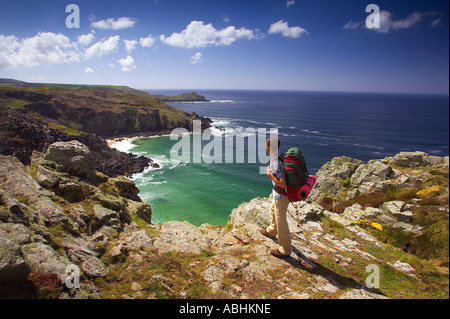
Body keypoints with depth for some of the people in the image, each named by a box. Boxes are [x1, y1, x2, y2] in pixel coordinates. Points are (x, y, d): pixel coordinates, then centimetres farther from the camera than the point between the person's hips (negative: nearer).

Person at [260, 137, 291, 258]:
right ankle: (271, 231, 59)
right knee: (273, 209, 32)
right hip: (278, 193, 10)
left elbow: (282, 184, -31)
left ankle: (285, 251, 17)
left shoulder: (276, 163, -29)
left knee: (281, 221, 2)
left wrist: (270, 175, -22)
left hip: (281, 196, -10)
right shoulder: (276, 158, 0)